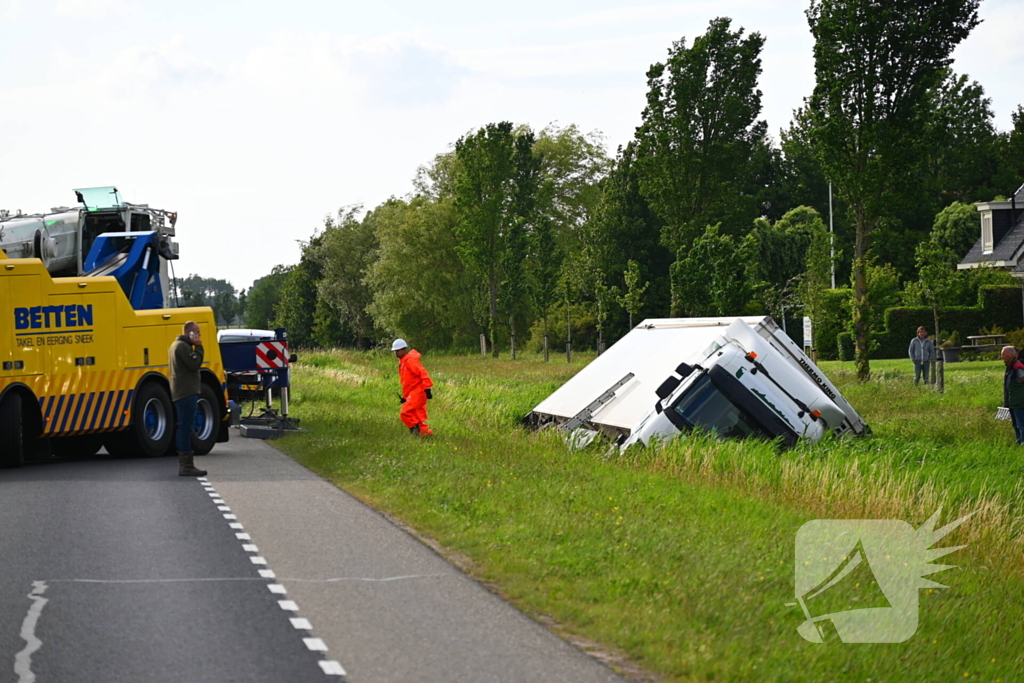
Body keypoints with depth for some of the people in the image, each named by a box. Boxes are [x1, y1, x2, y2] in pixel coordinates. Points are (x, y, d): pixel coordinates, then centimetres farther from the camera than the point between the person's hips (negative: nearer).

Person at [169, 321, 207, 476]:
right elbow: (194, 364, -19)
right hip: (186, 392, -11)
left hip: (180, 393, 11)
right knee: (186, 427, -12)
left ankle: (183, 464, 18)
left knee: (184, 427, 14)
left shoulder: (177, 345, 20)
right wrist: (198, 347, -12)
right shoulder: (183, 346, -13)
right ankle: (187, 465, -14)